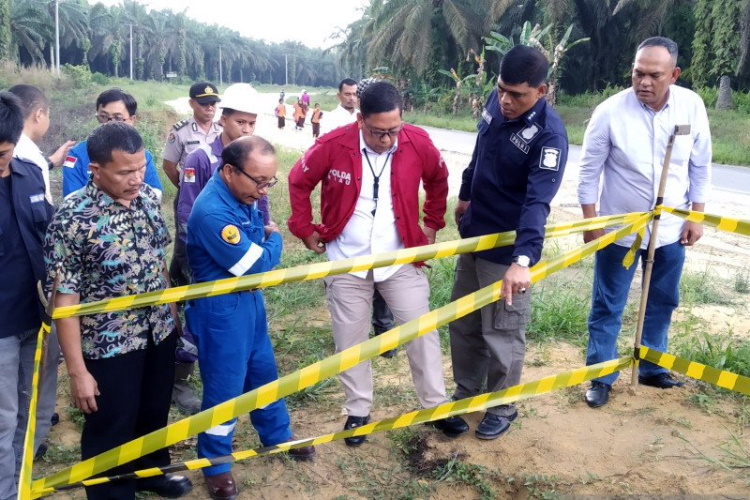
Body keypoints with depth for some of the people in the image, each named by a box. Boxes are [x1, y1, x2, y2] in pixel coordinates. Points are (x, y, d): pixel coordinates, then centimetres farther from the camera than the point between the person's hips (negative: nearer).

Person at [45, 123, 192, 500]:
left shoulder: (150, 197, -3)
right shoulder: (72, 218, -22)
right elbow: (64, 299, -18)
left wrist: (173, 313, 14)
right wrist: (77, 371, -17)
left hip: (159, 331, 6)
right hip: (108, 344, -6)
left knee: (154, 413, 25)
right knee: (110, 432, 12)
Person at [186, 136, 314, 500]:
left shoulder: (241, 194, -1)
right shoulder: (212, 212, -31)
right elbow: (257, 264, -23)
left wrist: (266, 238, -3)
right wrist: (274, 239, -6)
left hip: (249, 299, 9)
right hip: (221, 311, -9)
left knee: (263, 370, 23)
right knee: (224, 387, 6)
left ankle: (278, 436, 43)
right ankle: (215, 465, 27)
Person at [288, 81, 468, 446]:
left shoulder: (418, 143, -12)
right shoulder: (333, 145, -16)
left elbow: (438, 180, 9)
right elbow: (299, 182, 0)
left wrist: (433, 223, 9)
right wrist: (305, 229, 1)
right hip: (346, 263, 0)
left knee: (421, 331, 6)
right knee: (350, 340, 10)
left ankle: (436, 405, 24)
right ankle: (357, 412, 27)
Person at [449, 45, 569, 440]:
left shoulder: (550, 135, -24)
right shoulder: (496, 102, -3)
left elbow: (538, 203, -34)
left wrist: (522, 260, -45)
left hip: (508, 249, -7)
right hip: (472, 237, 7)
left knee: (501, 334, 5)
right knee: (462, 323, 18)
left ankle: (503, 408, 26)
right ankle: (466, 391, 38)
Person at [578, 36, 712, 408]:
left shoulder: (692, 106, -10)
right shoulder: (610, 112, -19)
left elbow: (700, 166, 2)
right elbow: (589, 172, -9)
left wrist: (697, 216, 3)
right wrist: (590, 223, -8)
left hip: (670, 229, 4)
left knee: (662, 303, 18)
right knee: (607, 307, 7)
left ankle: (652, 369, 37)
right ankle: (601, 377, 22)